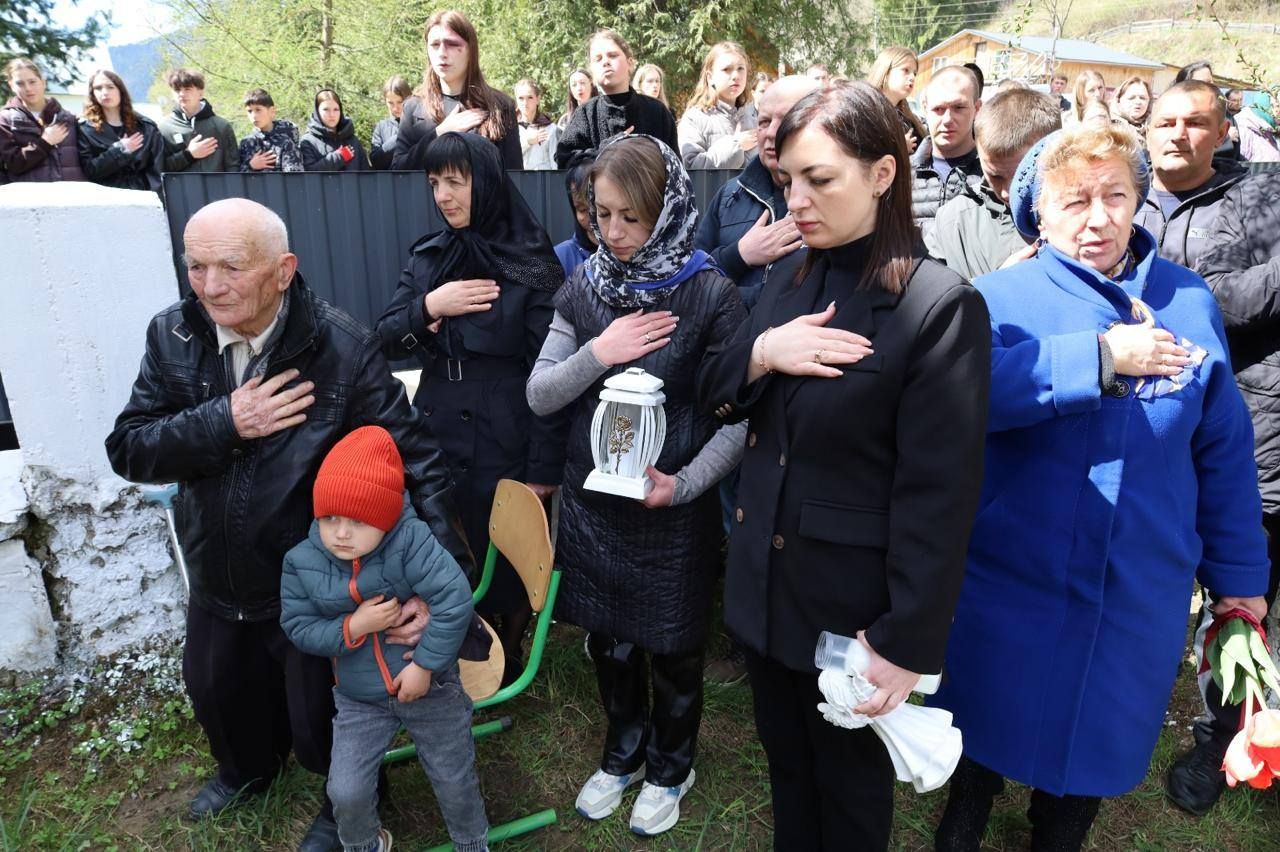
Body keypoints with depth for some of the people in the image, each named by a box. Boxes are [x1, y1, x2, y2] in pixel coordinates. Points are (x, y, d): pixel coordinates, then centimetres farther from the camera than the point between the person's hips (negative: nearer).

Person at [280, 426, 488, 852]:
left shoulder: (411, 541, -26)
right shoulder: (302, 562, -13)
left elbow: (454, 599, -30)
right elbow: (298, 629, -6)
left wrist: (425, 664, -25)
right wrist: (352, 627, -23)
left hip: (431, 687, -2)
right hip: (358, 700, 3)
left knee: (454, 779, 15)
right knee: (345, 791, 7)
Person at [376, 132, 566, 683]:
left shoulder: (531, 264, -9)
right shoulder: (428, 256, 7)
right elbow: (385, 341, 4)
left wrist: (544, 467, -13)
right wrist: (427, 307, -15)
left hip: (506, 446, -4)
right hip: (435, 439, 5)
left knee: (506, 565, 9)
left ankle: (505, 663, 34)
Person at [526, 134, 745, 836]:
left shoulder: (710, 295, -13)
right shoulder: (583, 287, 0)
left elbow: (739, 414, -11)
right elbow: (539, 396, -2)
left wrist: (686, 483, -23)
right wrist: (599, 352, -17)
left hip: (672, 510, -3)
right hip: (591, 501, 4)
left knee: (672, 649, 16)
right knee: (607, 643, 20)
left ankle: (669, 768, 44)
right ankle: (623, 754, 47)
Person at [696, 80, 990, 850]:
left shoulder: (941, 306, -19)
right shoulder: (792, 286, 4)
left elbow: (938, 495, -19)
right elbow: (714, 396, 6)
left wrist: (908, 641, -17)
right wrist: (762, 352, -15)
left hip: (852, 602, -6)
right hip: (766, 582, 6)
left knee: (850, 789, 19)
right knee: (786, 768, 26)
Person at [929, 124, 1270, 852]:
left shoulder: (1190, 302, 1)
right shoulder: (1002, 296, -8)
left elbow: (1224, 449, 6)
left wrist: (1240, 571, 9)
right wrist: (1099, 355, -26)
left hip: (1140, 596, 3)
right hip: (1012, 584, -2)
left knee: (1096, 742, 22)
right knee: (991, 731, 18)